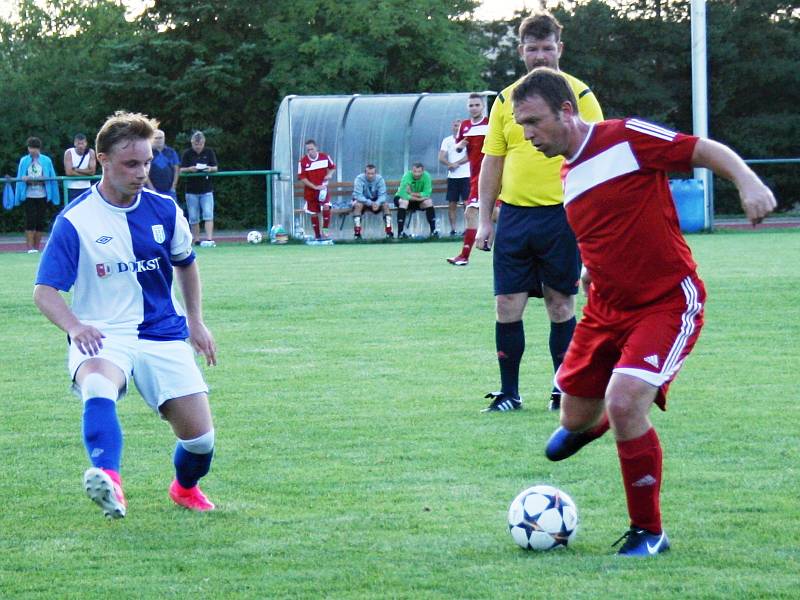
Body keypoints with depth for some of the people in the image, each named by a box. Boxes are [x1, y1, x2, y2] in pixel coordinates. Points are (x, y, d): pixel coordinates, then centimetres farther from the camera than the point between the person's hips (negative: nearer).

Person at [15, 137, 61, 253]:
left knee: (41, 222, 3)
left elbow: (52, 177, 6)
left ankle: (37, 247, 11)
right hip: (29, 195, -1)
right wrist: (24, 179, -15)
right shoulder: (24, 161, 6)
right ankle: (30, 247, -10)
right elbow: (20, 177, 4)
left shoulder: (46, 160, 5)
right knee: (30, 221, -9)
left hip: (42, 195, 1)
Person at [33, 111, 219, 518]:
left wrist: (195, 321, 19)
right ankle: (108, 480, -62)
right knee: (98, 386, -39)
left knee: (200, 436, -4)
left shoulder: (164, 210, 5)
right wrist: (73, 326, -29)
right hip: (102, 336, -4)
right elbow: (44, 291, -11)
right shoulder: (75, 221, -8)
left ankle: (185, 488, 32)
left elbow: (185, 264, 24)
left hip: (162, 333, 4)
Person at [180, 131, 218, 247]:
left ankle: (209, 239, -15)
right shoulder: (187, 154, 0)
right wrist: (190, 169, -20)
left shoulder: (209, 152, 2)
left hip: (206, 190, 0)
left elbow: (216, 168, 3)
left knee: (208, 215, -11)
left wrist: (210, 169, -19)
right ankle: (196, 239, 14)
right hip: (191, 190, 0)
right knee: (193, 218, 5)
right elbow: (181, 170, 0)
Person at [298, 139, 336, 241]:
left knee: (326, 207, -21)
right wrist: (315, 187, -19)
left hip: (323, 188, 0)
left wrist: (329, 174, -9)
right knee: (314, 213, 5)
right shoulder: (303, 161, -11)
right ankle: (317, 235, 17)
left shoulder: (325, 157, -5)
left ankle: (324, 231, -11)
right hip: (310, 191, 0)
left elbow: (332, 167, 13)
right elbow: (302, 178, -12)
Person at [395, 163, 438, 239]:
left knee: (429, 202, -22)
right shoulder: (407, 176, -28)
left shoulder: (426, 176, -18)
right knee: (404, 202, -35)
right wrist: (418, 198, -33)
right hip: (401, 198, -3)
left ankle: (433, 231, -15)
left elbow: (427, 194, -23)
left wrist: (412, 194, -31)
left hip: (417, 200, 3)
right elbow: (402, 194, -37)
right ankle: (400, 232, -33)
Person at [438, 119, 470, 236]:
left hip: (466, 175, -3)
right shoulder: (447, 140, 10)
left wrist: (456, 163, -15)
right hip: (452, 177, 3)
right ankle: (452, 229, 8)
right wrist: (450, 164, -15)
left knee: (466, 202, -7)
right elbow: (441, 158, 2)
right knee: (451, 204, 2)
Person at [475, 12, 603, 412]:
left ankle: (564, 390, 14)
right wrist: (484, 220, 8)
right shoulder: (506, 100, 9)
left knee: (560, 305, 4)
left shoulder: (580, 96, -1)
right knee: (507, 306, 0)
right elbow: (492, 162, 12)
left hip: (562, 216, -3)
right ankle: (508, 392, 9)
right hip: (514, 214, 3)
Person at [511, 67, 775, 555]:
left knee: (624, 402, -25)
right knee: (578, 417, 12)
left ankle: (649, 532, -8)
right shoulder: (569, 176, 10)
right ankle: (585, 424, 54)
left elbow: (708, 151, -13)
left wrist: (747, 181, -29)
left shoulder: (627, 138, -13)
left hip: (668, 304, -8)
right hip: (607, 310, 8)